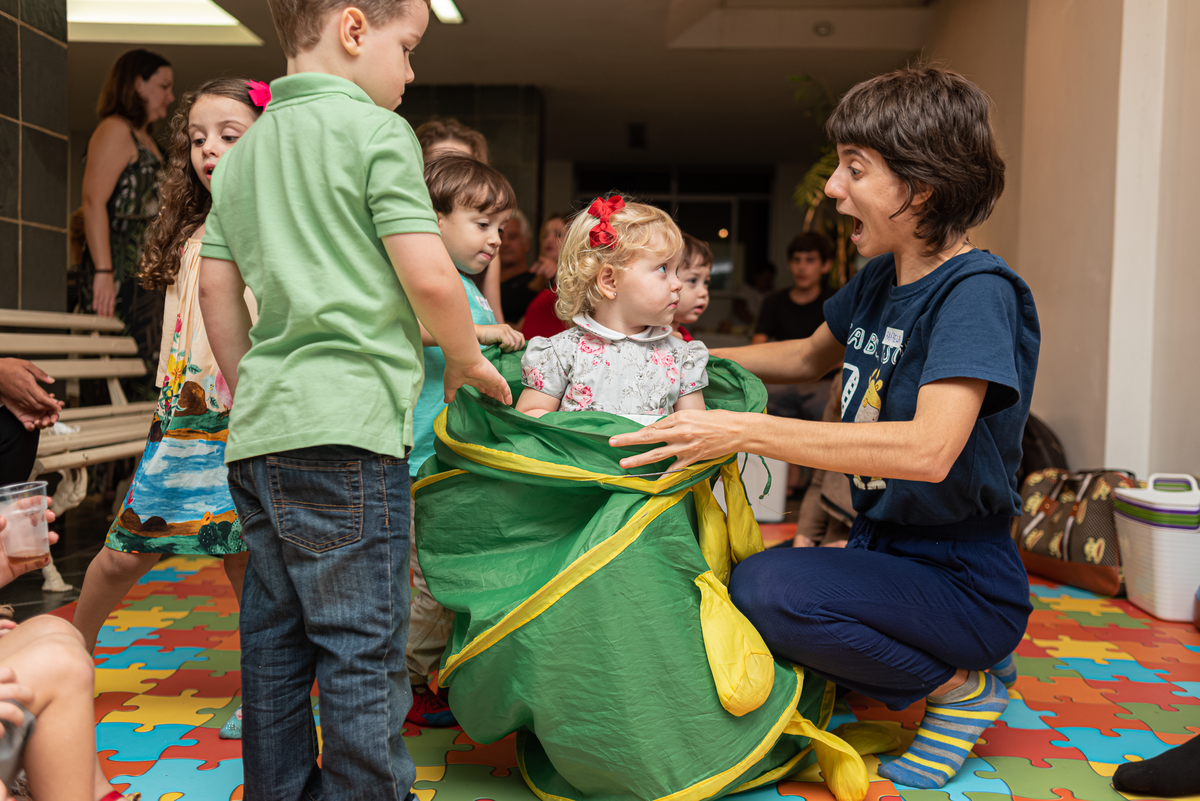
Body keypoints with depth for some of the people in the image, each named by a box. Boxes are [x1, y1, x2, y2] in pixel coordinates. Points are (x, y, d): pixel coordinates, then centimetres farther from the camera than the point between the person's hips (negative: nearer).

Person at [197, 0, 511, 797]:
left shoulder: (243, 152, 17)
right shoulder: (376, 130, -4)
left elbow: (217, 289, 17)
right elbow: (429, 276, -13)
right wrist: (467, 359, 4)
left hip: (258, 433, 8)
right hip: (345, 430, -8)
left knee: (274, 641, 15)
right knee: (364, 648, 0)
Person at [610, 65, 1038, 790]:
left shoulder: (978, 291, -20)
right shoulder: (878, 279, 5)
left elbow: (929, 449, -34)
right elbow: (810, 359, 23)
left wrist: (743, 431, -34)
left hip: (965, 585, -8)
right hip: (885, 551, 9)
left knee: (770, 589, -29)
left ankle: (959, 685, -2)